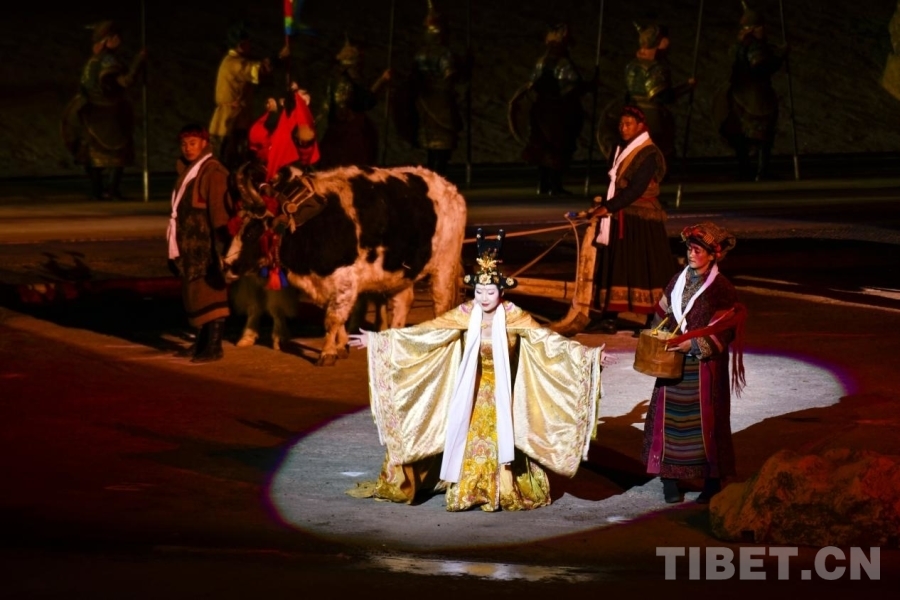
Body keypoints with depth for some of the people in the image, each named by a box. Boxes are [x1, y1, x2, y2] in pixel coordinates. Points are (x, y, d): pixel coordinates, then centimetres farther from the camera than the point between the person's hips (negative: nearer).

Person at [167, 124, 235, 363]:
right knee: (195, 293, 12)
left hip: (206, 244, -9)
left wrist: (220, 245, -21)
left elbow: (219, 210, -17)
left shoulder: (212, 171, -12)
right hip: (191, 244, 9)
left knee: (210, 292, -7)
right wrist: (176, 246, 18)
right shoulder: (186, 171, 15)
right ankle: (202, 342, 19)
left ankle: (214, 346, -5)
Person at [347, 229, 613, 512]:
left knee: (501, 441, -2)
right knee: (468, 441, 1)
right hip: (471, 395, 1)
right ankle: (463, 493, 10)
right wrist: (376, 339, -10)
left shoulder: (513, 316, -13)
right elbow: (423, 331, -7)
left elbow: (548, 339, -17)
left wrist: (590, 355, -27)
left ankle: (504, 494, 7)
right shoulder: (464, 315, -9)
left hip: (501, 394, -1)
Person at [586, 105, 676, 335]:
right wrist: (604, 202, 3)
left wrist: (608, 207, -22)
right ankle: (610, 318, 7)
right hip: (620, 220, 8)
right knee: (615, 268, 5)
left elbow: (636, 189, -19)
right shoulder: (623, 150, 13)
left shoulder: (649, 154, -12)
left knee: (643, 268, -6)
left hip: (641, 222, -8)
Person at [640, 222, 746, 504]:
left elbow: (722, 332, -13)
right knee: (668, 417, 4)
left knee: (705, 420, 2)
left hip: (704, 366, -5)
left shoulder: (721, 289, -10)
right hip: (674, 364, 5)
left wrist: (692, 344, -21)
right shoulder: (679, 281, 7)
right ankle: (669, 478, 11)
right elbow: (663, 314, 18)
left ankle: (712, 481, 12)